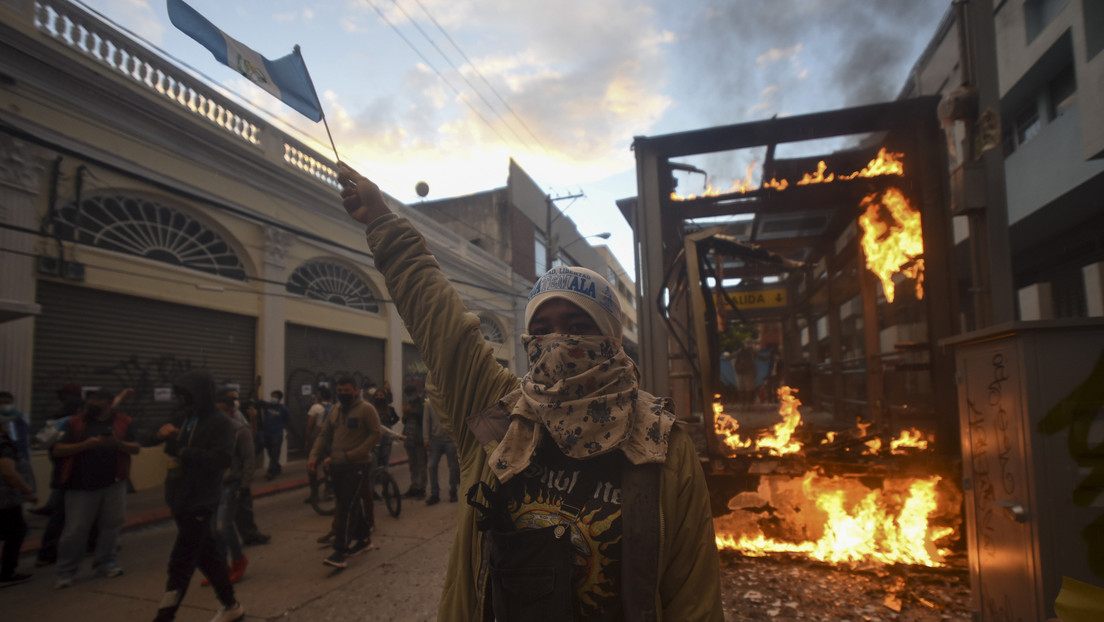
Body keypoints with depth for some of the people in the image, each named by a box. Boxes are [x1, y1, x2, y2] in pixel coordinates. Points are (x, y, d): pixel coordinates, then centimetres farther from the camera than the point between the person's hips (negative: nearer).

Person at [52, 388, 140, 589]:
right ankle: (65, 572, 15)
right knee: (75, 530, 0)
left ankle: (104, 563, 23)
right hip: (81, 486, -1)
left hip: (113, 484, 2)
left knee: (112, 524, 7)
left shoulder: (123, 422, 2)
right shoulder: (75, 423, 0)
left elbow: (136, 448, 2)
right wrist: (85, 444, -19)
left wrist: (118, 443, -18)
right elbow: (57, 450, -5)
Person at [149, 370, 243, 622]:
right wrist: (161, 433, -7)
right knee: (207, 555, 16)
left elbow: (222, 459, -22)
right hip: (180, 500, 8)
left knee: (180, 564, -6)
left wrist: (185, 453, -19)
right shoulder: (182, 418, 10)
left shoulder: (220, 423, -12)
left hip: (200, 503, -8)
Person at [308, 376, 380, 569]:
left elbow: (375, 435, -13)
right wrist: (314, 456, -3)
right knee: (346, 505, 14)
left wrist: (353, 454, -20)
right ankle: (364, 539, 29)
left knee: (346, 507, -9)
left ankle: (341, 550, -5)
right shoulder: (335, 410, 12)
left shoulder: (366, 409, -8)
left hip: (356, 466, -7)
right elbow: (324, 435, 11)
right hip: (337, 466, 7)